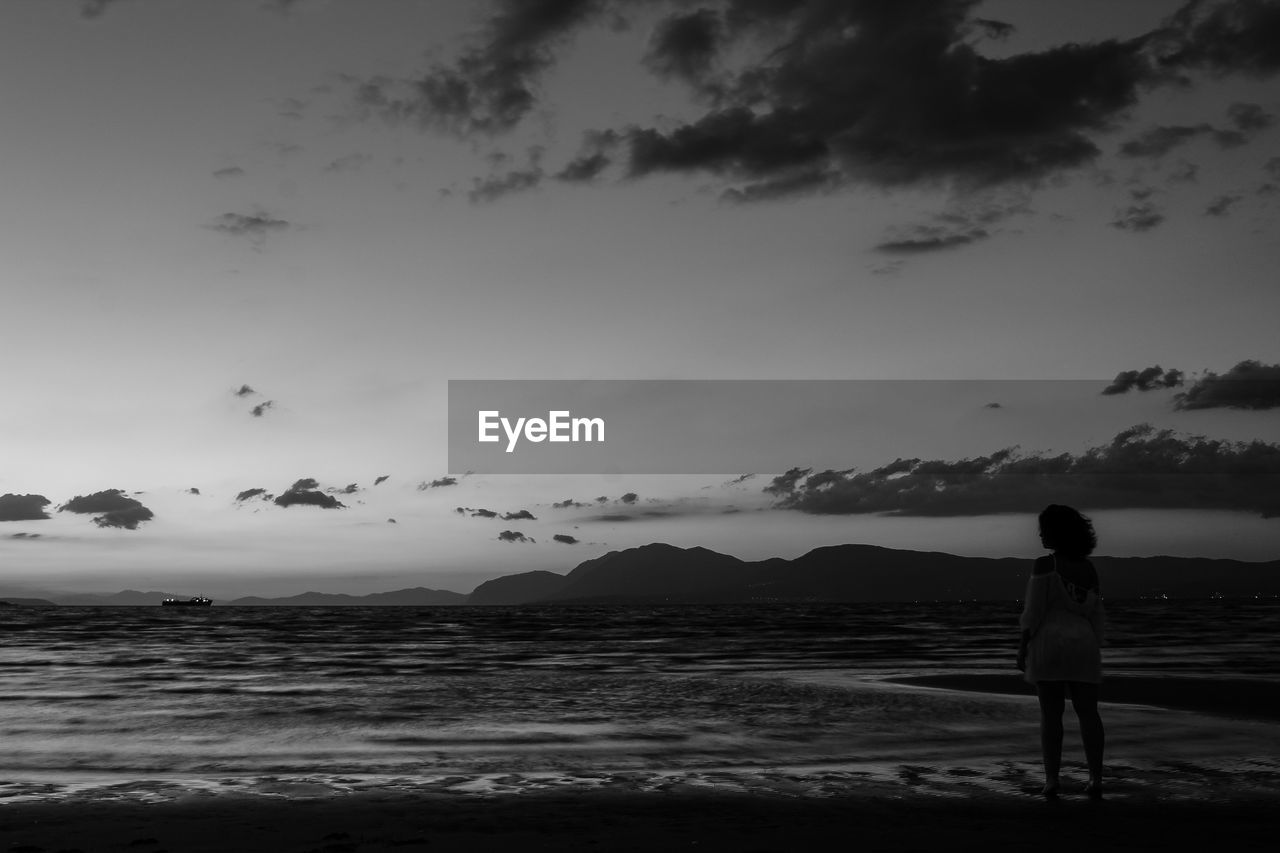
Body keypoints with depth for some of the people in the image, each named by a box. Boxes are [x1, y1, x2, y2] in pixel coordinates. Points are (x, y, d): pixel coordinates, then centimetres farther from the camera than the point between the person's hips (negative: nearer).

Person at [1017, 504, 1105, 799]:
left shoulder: (1045, 565, -8)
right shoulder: (1088, 569, 9)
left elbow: (1033, 610, -11)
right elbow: (1096, 614, 9)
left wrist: (1023, 646, -5)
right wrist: (1095, 653, 14)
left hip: (1047, 643, -4)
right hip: (1083, 645, 4)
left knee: (1051, 714, -2)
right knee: (1088, 712, 4)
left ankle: (1051, 781, -2)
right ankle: (1096, 779, -2)